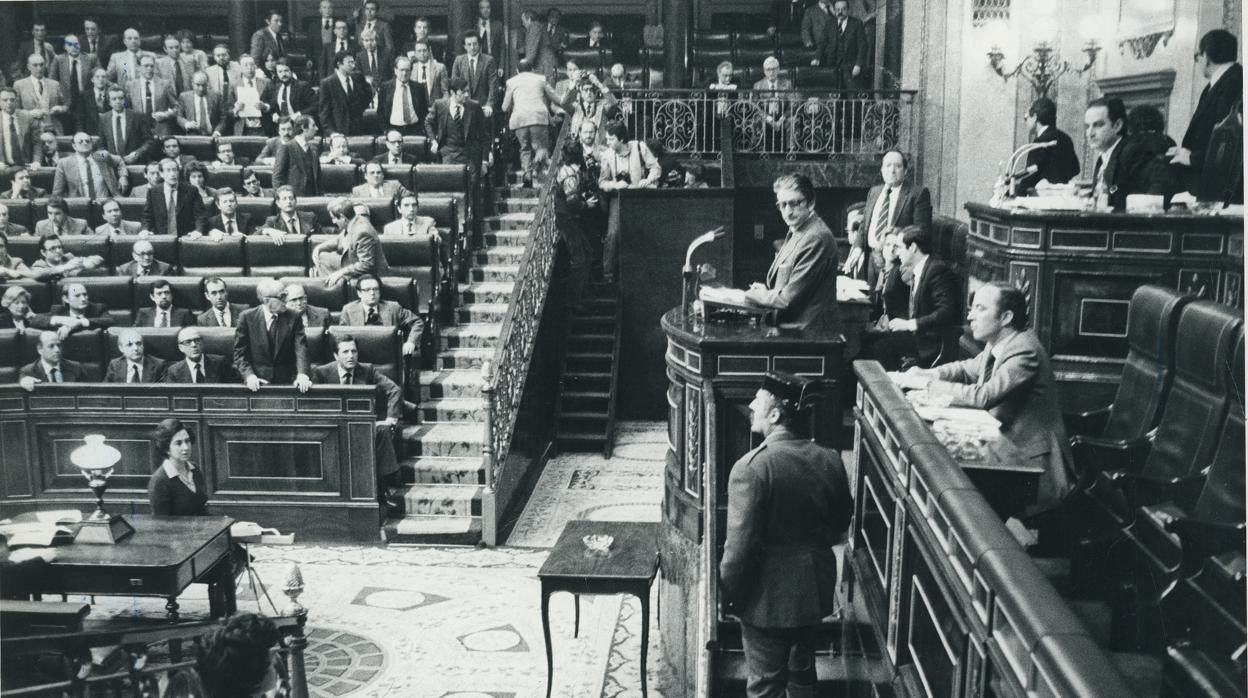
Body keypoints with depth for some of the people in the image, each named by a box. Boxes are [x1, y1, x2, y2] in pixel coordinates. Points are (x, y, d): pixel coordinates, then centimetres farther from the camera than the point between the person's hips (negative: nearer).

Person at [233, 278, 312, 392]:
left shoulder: (293, 318, 3)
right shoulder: (247, 317, 1)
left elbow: (300, 349, -5)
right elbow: (240, 352, 3)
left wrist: (302, 374, -21)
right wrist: (249, 375, -12)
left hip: (286, 383, 1)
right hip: (258, 382, -1)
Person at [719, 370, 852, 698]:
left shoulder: (752, 466, -23)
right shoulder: (830, 460, -6)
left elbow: (741, 543, -21)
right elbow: (840, 523, 7)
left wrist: (727, 591, -7)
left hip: (767, 596, -5)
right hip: (814, 588, 5)